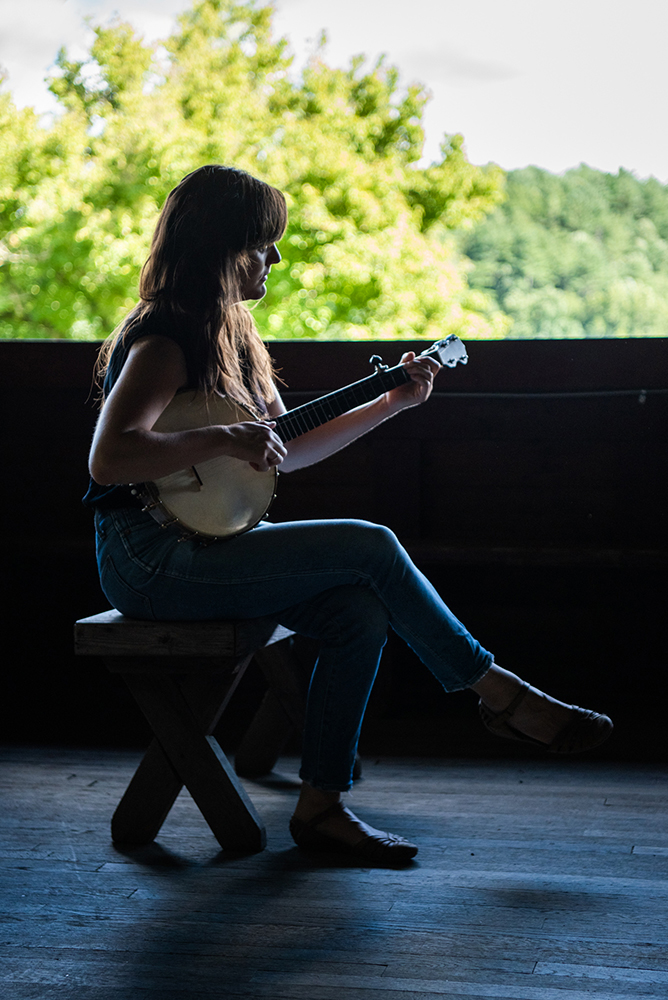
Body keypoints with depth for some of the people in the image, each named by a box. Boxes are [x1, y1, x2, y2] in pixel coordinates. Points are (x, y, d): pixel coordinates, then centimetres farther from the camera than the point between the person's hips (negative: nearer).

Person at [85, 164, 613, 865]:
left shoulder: (227, 334, 15)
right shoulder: (163, 340, -15)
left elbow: (287, 449, 18)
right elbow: (107, 459, -28)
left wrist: (393, 402, 14)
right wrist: (222, 439, -28)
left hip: (204, 542, 9)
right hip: (148, 557, -9)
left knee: (359, 612, -12)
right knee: (372, 546, -16)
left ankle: (320, 806, -6)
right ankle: (500, 695, 0)